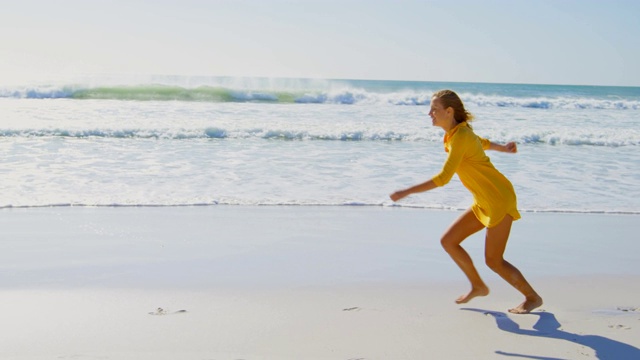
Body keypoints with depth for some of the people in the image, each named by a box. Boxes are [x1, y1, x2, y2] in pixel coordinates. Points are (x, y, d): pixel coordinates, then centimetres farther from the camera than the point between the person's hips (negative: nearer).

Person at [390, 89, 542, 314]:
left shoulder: (461, 136, -21)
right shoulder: (456, 133, 7)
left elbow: (443, 177, -28)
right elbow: (483, 142, 27)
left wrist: (407, 192, -26)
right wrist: (503, 148, 45)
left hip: (499, 199, -9)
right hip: (484, 203, 9)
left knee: (493, 261, -5)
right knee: (448, 241, 7)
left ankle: (533, 297, 15)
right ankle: (478, 286, 22)